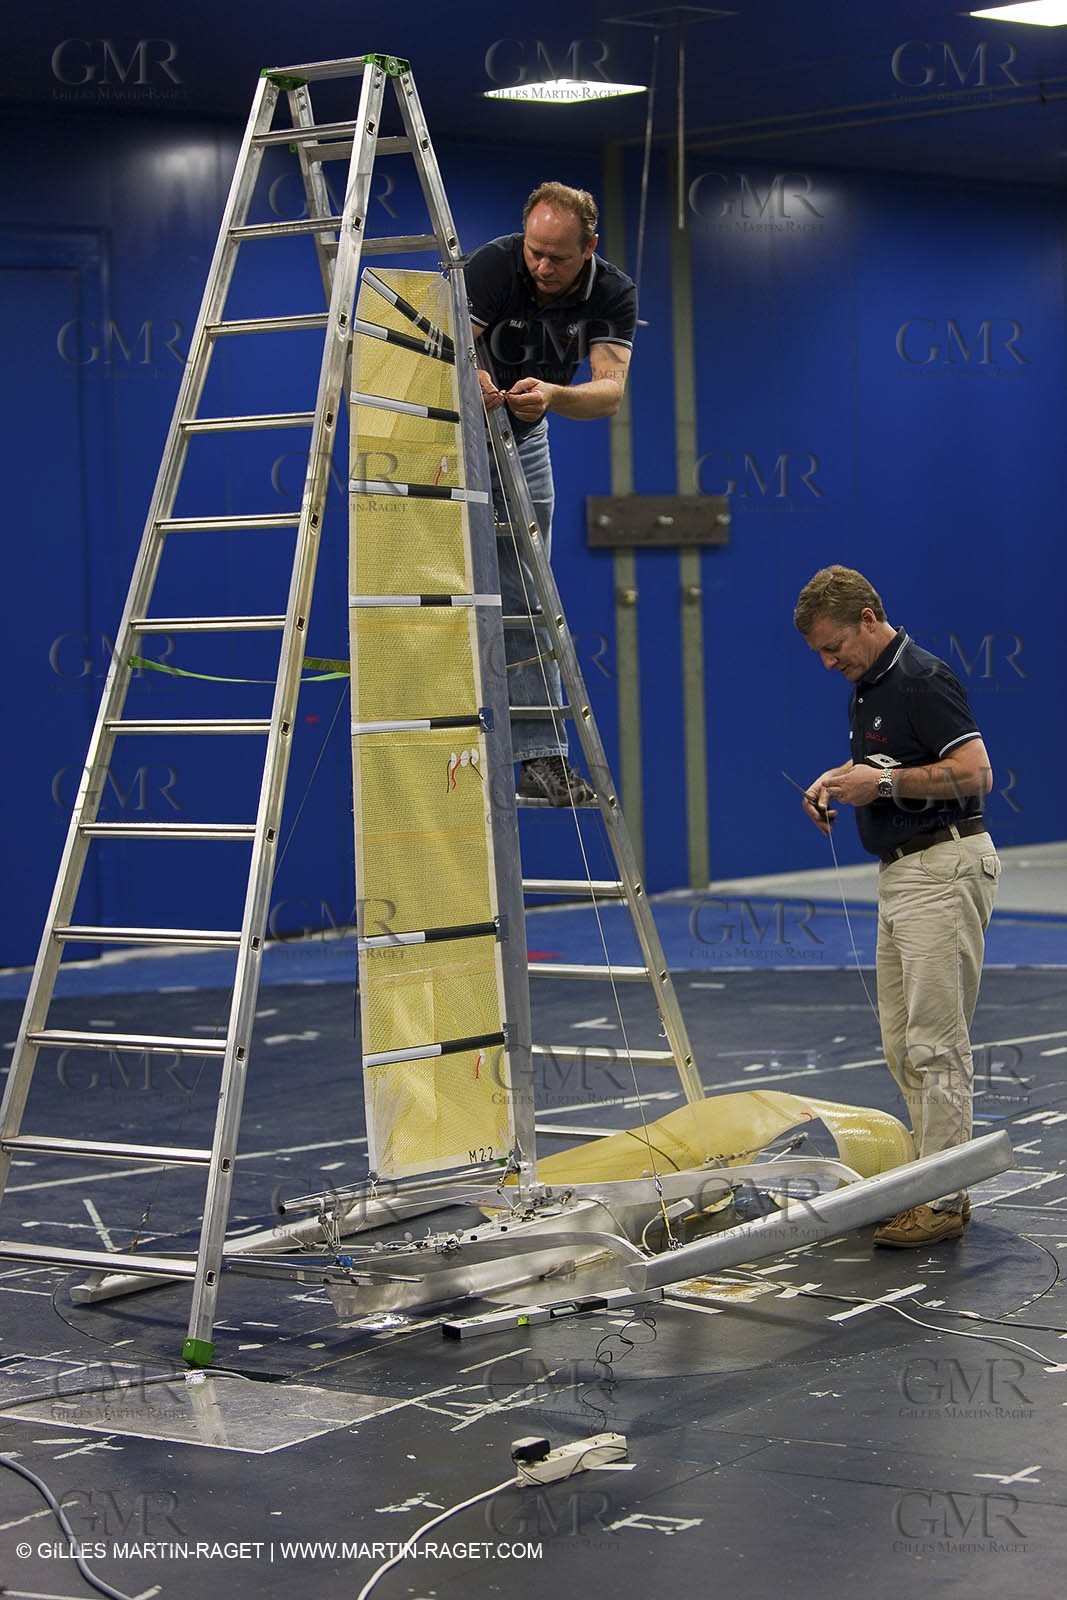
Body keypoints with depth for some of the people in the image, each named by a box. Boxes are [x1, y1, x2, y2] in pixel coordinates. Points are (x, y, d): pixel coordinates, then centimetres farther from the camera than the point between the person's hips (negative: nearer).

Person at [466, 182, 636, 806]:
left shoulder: (613, 292, -18)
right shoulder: (493, 264, -26)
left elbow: (610, 392, -29)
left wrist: (552, 395, -50)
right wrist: (469, 378, -54)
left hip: (524, 437, 3)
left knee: (525, 601, 2)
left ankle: (542, 758, 2)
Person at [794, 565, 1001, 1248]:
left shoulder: (923, 679, -16)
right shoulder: (867, 686, 14)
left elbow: (976, 774, -22)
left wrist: (883, 783, -20)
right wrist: (840, 781, 9)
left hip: (945, 869, -10)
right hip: (901, 871, 11)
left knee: (935, 1040, -9)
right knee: (902, 1042, 12)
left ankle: (945, 1201, -7)